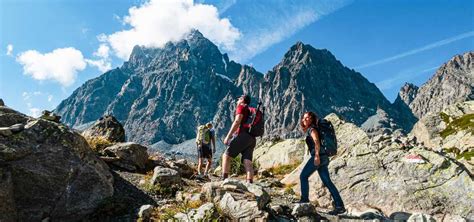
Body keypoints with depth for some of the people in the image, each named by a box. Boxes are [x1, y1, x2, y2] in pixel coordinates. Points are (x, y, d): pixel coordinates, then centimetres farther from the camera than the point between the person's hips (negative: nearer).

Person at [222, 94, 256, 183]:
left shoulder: (241, 107, 6)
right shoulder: (251, 112, 30)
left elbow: (237, 122, -9)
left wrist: (228, 136, -14)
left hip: (243, 135, -7)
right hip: (252, 139, 8)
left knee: (226, 156, -2)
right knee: (247, 162, -3)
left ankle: (224, 179, -10)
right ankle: (250, 183, -17)